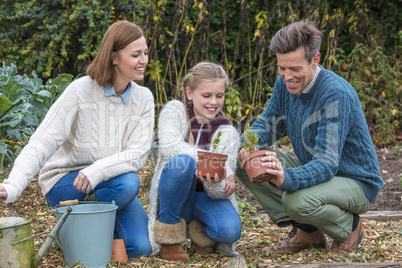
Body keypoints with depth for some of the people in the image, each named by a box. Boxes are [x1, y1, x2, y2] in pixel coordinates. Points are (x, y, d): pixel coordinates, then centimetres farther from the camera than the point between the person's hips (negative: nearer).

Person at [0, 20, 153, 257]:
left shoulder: (143, 98, -5)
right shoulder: (81, 91, -17)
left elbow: (138, 154, -15)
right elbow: (42, 144, -22)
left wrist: (97, 171, -35)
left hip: (109, 182, 4)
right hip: (64, 182, -3)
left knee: (140, 247, -16)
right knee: (128, 183, -32)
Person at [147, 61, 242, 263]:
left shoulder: (227, 133, -2)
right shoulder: (174, 111, -5)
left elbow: (222, 190, -10)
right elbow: (169, 146, -27)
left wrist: (216, 182, -35)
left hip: (205, 197, 2)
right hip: (173, 200, -2)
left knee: (230, 230, -30)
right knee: (182, 161, -34)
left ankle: (199, 231, 9)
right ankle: (169, 234, -17)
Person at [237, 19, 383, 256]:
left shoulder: (337, 95, -29)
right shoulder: (286, 83, -5)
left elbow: (327, 165, -35)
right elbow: (268, 124, 7)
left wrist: (285, 179, -54)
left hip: (356, 183, -8)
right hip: (311, 170, 8)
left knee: (297, 200, -37)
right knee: (244, 162, -7)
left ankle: (350, 227, -2)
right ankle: (306, 231, 2)